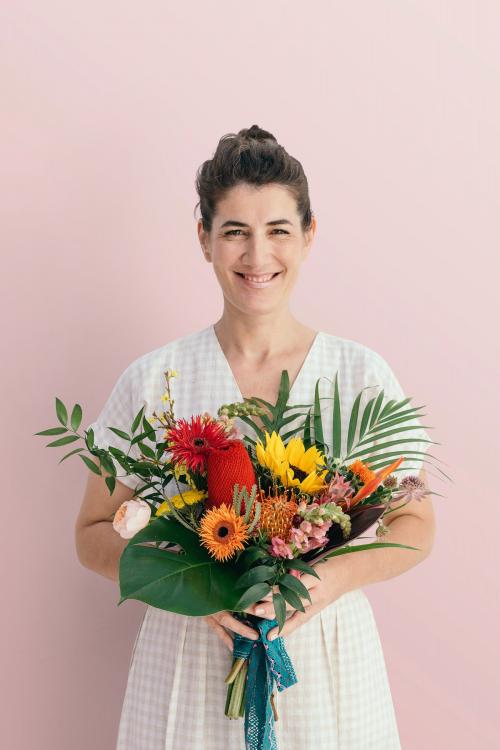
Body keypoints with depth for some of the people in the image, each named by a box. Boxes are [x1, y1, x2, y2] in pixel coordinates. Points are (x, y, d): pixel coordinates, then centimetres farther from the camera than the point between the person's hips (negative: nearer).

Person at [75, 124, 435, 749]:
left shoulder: (362, 374, -4)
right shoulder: (152, 381, -5)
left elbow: (415, 527, 2)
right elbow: (95, 533, 0)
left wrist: (333, 578, -16)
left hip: (328, 661, 1)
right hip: (189, 665, 0)